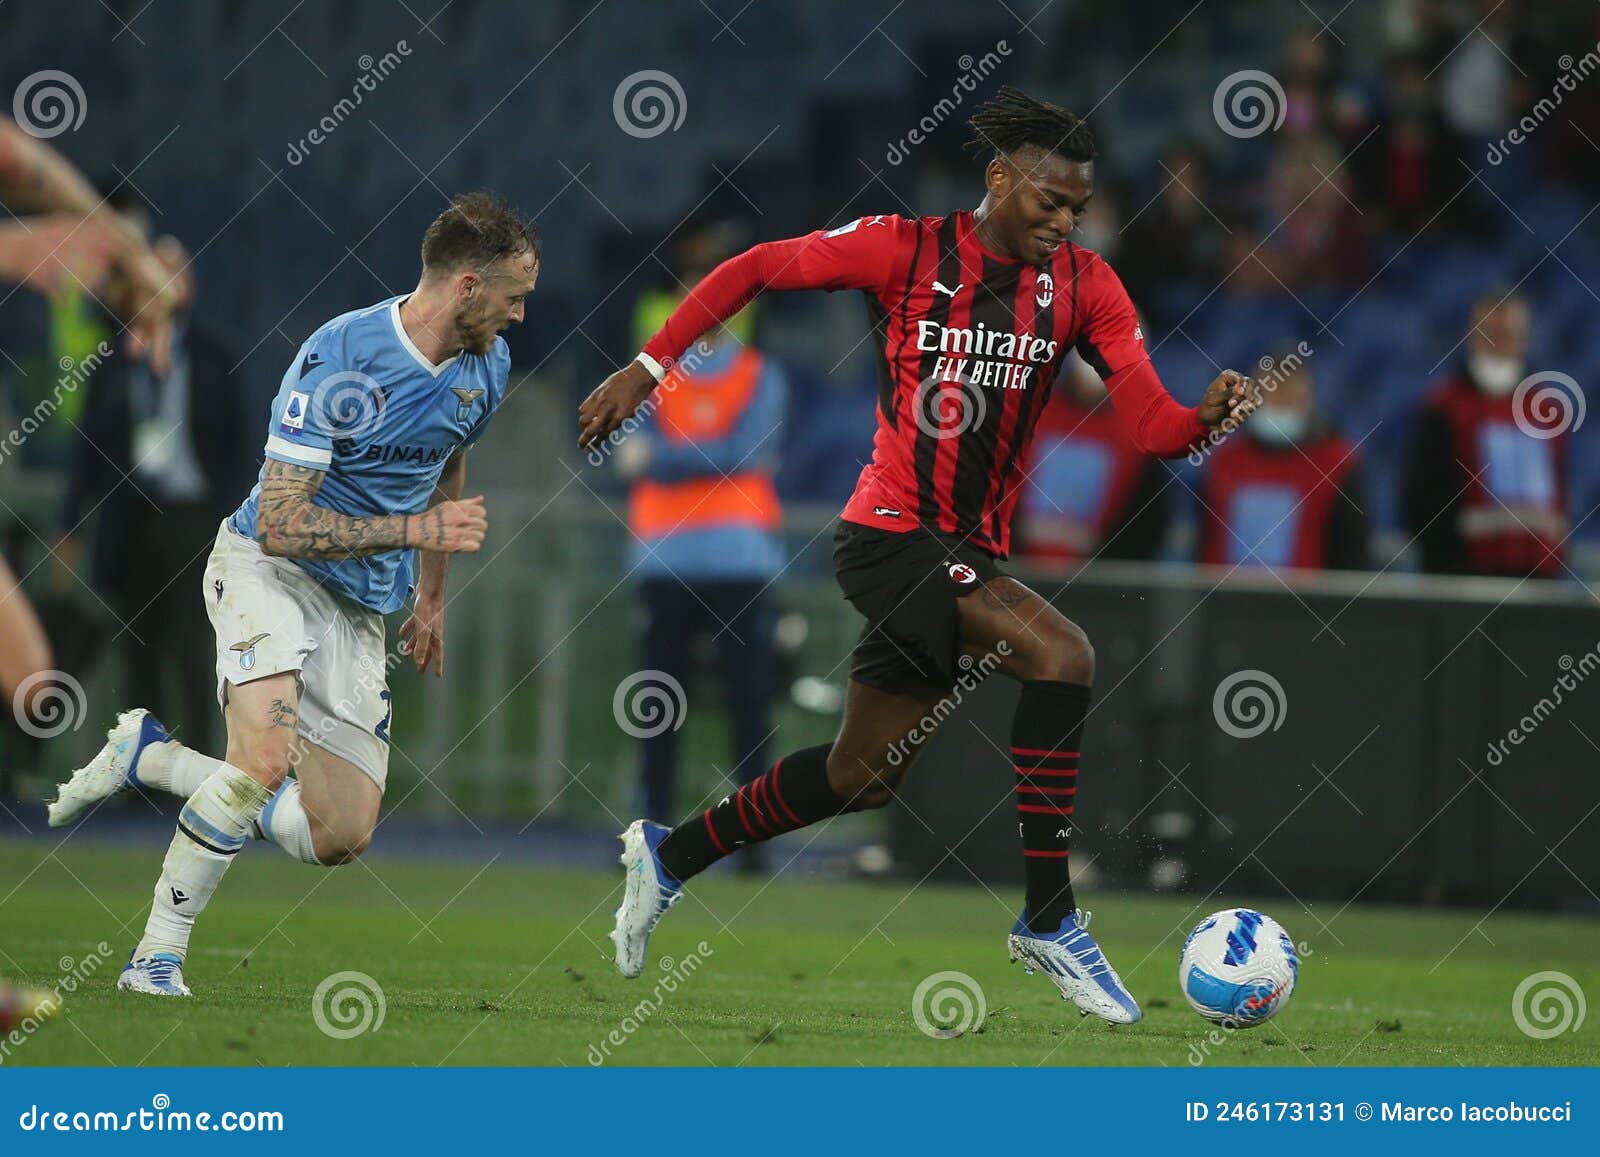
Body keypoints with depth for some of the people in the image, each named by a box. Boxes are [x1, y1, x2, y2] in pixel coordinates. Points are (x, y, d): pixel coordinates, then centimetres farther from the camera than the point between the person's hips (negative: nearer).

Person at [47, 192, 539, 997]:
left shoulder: (485, 367, 1)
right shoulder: (337, 359, -23)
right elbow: (282, 525, -24)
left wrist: (432, 598, 28)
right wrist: (418, 529, -28)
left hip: (361, 612, 7)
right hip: (272, 569, -7)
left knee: (341, 836, 0)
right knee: (266, 757, -32)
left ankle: (147, 758, 18)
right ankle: (157, 956, -18)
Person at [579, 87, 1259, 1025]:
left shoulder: (1082, 285, 3)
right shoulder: (906, 249, -7)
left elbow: (1153, 424, -4)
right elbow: (753, 272, 2)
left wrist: (1209, 416, -26)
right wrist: (649, 368, -3)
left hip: (969, 553, 6)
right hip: (892, 529, -6)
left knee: (865, 776, 16)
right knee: (1061, 655, -26)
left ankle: (671, 854, 38)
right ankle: (1049, 918, -21)